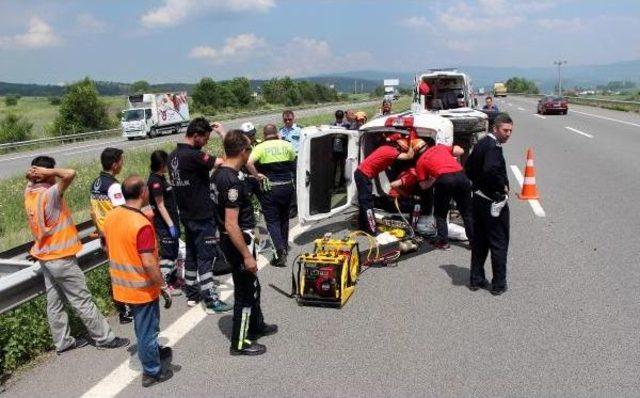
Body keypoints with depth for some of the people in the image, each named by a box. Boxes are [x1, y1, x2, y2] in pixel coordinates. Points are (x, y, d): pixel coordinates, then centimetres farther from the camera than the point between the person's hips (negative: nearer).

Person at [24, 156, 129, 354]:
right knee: (83, 301, 2)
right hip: (61, 258, -8)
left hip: (45, 257, 9)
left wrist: (33, 173, 1)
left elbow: (30, 179, 23)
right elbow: (70, 174, -38)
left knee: (54, 302, 15)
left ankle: (63, 341, 26)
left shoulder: (29, 193, 1)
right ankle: (104, 338, 12)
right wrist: (48, 171, -22)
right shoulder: (49, 194, -24)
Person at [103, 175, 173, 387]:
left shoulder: (111, 216, -1)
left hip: (122, 285, 8)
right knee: (147, 329, 8)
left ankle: (152, 351, 46)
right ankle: (152, 372, 23)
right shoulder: (142, 224, -27)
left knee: (141, 325, 26)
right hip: (142, 288, -8)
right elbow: (148, 263, -28)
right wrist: (163, 286, -16)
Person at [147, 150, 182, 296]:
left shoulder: (161, 178, 11)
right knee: (166, 254, -3)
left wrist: (175, 223, 21)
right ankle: (166, 285, 5)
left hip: (171, 221, 10)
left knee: (173, 251, 18)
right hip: (164, 224, -10)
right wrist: (171, 225, -20)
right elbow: (160, 205, -20)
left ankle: (173, 280, 30)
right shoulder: (155, 181, -18)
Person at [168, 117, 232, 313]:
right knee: (206, 257, -3)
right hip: (202, 215, -9)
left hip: (186, 214, 9)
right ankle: (211, 300, 3)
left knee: (191, 253, 17)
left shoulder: (174, 155, 8)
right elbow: (225, 163, -27)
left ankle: (191, 294, 26)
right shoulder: (193, 155, -22)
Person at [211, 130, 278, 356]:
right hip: (237, 242, -10)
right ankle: (240, 343, 20)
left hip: (230, 240, 10)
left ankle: (256, 326, 43)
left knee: (252, 285, 24)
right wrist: (247, 255, -22)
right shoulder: (232, 181, -26)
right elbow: (232, 225, -27)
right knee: (245, 291, 5)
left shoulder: (218, 174, 5)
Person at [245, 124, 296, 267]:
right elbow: (293, 163, 12)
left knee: (272, 220, 2)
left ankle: (280, 250, -12)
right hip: (287, 186, 3)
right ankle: (284, 246, 32)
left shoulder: (260, 147, -8)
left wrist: (257, 176, -12)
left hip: (269, 188, -3)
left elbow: (249, 163, -22)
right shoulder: (286, 145, 1)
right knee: (284, 218, 20)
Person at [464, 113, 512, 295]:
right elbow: (491, 170, -36)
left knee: (479, 241, 16)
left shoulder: (481, 143, 9)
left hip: (479, 197, 9)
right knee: (499, 243, 4)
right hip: (494, 202, -9)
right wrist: (503, 186, -20)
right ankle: (499, 284, 12)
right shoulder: (494, 146, -20)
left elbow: (468, 167, 17)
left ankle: (476, 279, 24)